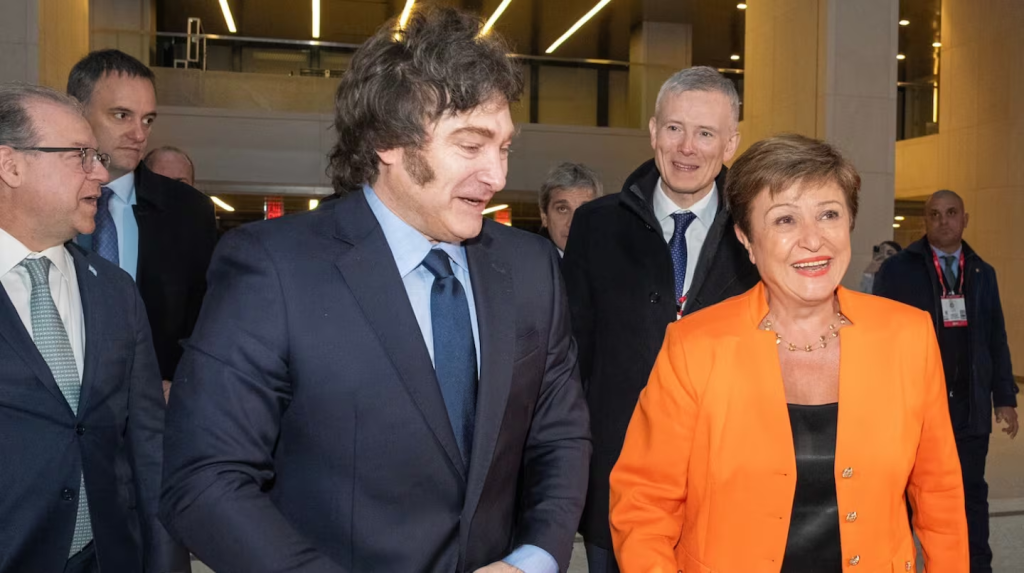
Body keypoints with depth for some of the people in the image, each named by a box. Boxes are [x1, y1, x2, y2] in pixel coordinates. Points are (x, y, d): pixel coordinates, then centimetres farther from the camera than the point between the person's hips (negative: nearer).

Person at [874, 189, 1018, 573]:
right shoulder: (898, 270, -3)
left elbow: (997, 339, 11)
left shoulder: (982, 273, 10)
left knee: (972, 493, 9)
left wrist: (1005, 397, 7)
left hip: (970, 407, 3)